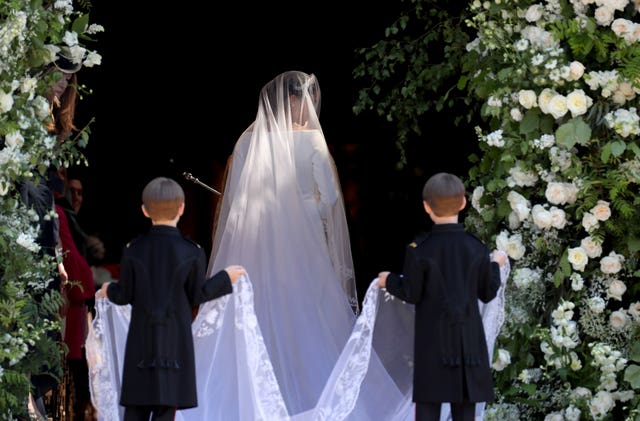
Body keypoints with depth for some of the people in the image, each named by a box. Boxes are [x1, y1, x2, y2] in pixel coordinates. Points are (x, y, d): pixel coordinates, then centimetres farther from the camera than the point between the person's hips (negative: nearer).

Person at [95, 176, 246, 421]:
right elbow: (196, 296, -1)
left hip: (142, 338, 1)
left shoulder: (133, 251, -3)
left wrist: (109, 290, 23)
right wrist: (225, 278, 13)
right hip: (176, 337, -1)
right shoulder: (192, 253, -6)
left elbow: (125, 295, 1)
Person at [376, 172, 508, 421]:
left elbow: (411, 294, -4)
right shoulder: (477, 249, -1)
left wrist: (389, 281, 15)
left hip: (432, 341, -2)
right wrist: (495, 266, 25)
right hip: (469, 341, 2)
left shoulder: (419, 251, -9)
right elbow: (487, 293, 6)